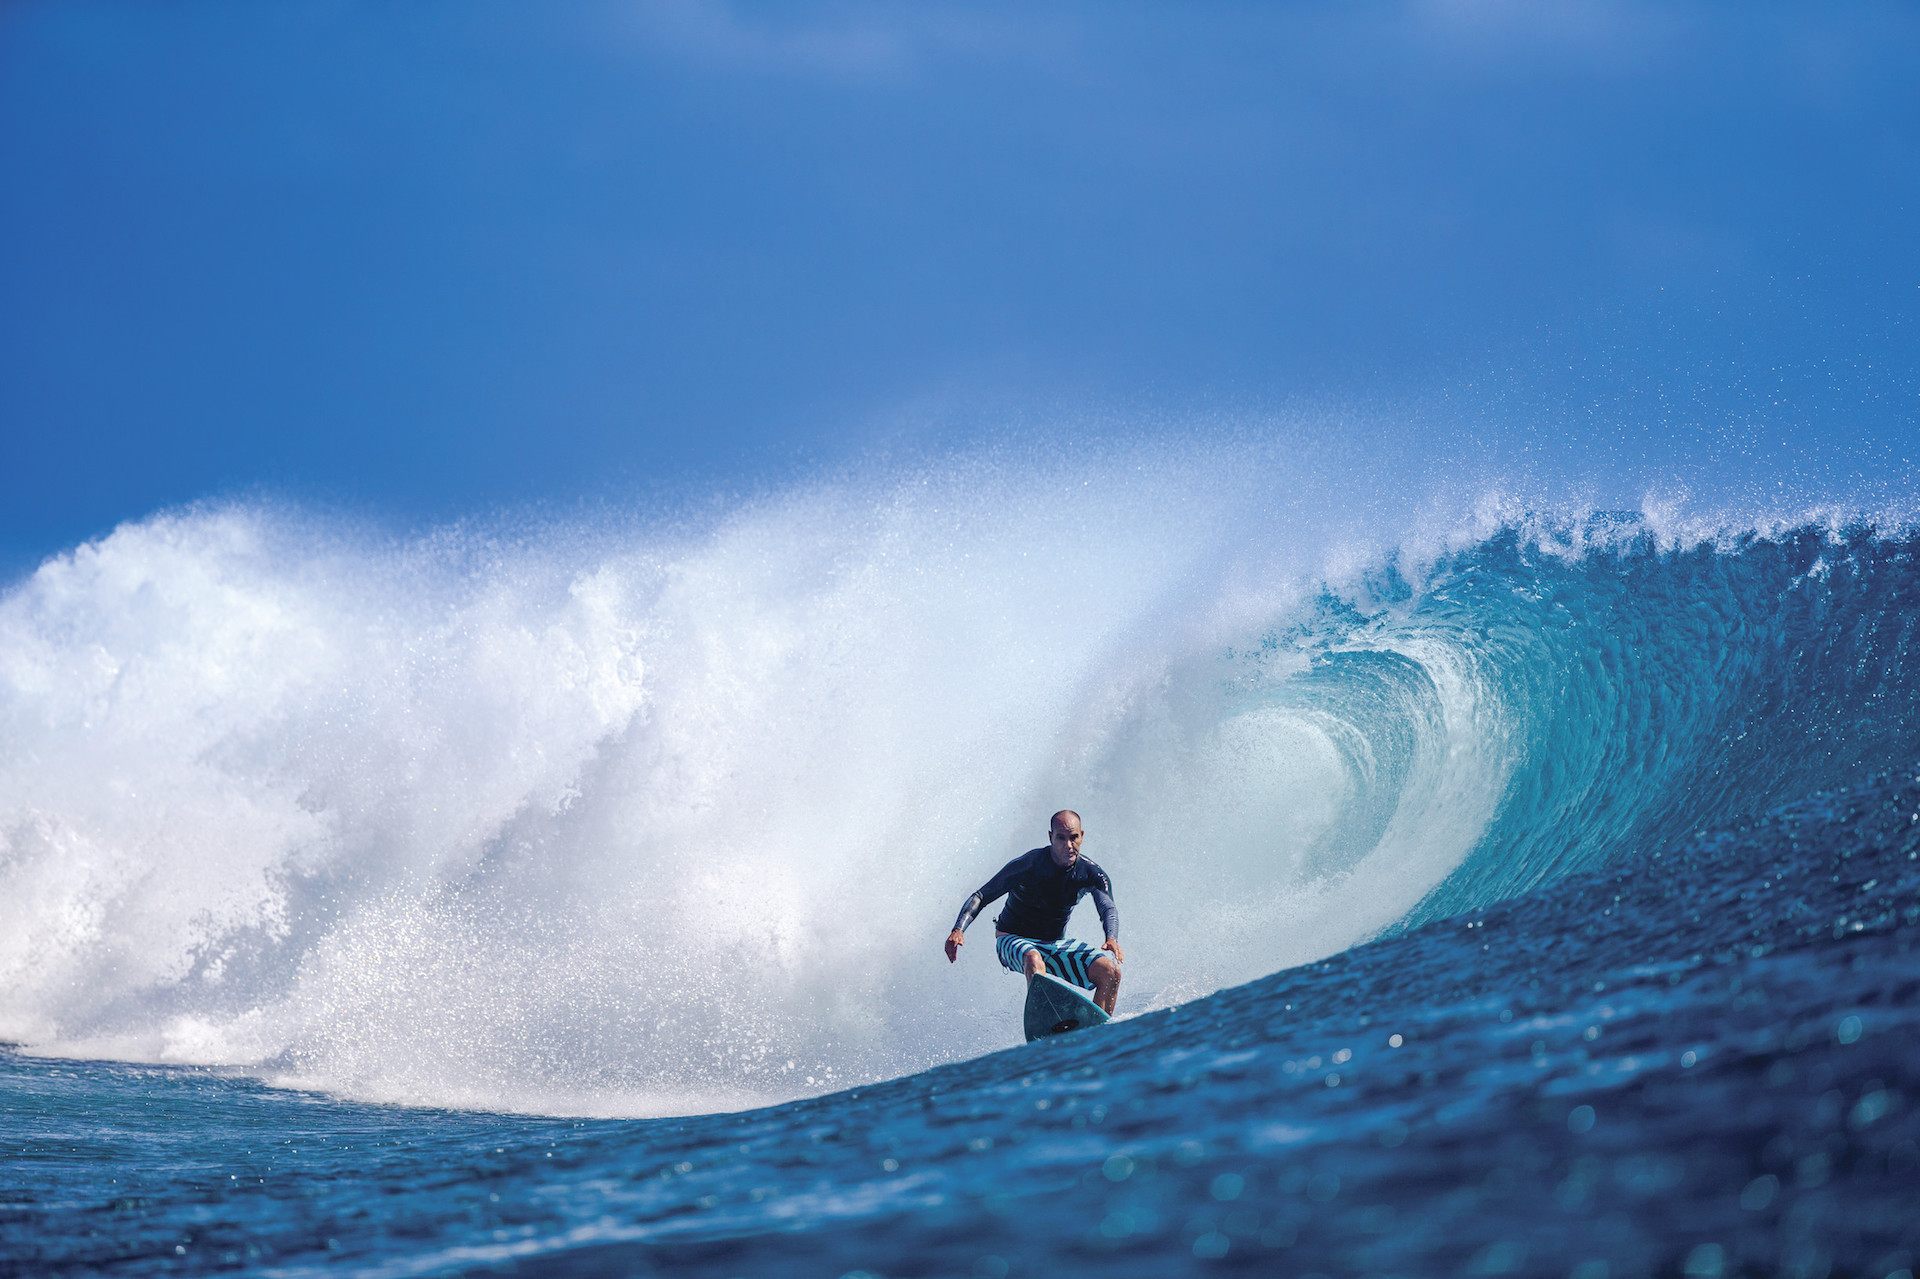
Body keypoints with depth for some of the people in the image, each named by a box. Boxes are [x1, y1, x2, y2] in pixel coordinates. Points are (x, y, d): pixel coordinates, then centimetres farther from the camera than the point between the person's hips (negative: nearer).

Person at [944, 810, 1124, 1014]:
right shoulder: (1028, 865, -18)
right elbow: (981, 897, -16)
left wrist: (1112, 939, -45)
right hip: (1014, 942, -4)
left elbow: (1108, 909, -22)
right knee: (1033, 959, -40)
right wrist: (958, 930, -34)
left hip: (1056, 944, 4)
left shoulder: (1091, 874, -7)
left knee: (1110, 972, -18)